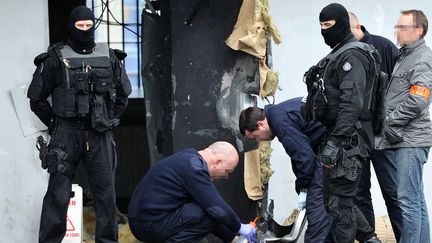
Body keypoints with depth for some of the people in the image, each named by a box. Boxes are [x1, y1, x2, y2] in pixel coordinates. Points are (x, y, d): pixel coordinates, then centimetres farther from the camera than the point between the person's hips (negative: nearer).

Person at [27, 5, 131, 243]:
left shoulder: (109, 57, 7)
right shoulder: (56, 58, -1)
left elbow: (123, 91, 21)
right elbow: (36, 96, 5)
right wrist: (54, 124, 4)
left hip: (100, 135, 3)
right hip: (67, 134, -2)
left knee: (106, 193, 4)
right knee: (58, 194, -3)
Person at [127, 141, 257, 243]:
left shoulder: (190, 157, 11)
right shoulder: (194, 168, -19)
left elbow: (212, 202, 19)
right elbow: (218, 209, -19)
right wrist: (240, 228, -2)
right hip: (151, 225, -10)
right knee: (213, 215, -13)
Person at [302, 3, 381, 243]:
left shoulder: (352, 56, -13)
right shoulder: (337, 56, 18)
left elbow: (352, 103, -23)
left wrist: (334, 142, -27)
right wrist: (326, 139, 22)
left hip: (348, 141, -10)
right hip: (337, 139, 10)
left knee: (338, 202, -6)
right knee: (334, 198, 16)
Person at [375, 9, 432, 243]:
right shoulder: (405, 56, 19)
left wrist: (391, 123, -14)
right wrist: (388, 128, 13)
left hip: (410, 140, -9)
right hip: (399, 139, 9)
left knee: (408, 200, -9)